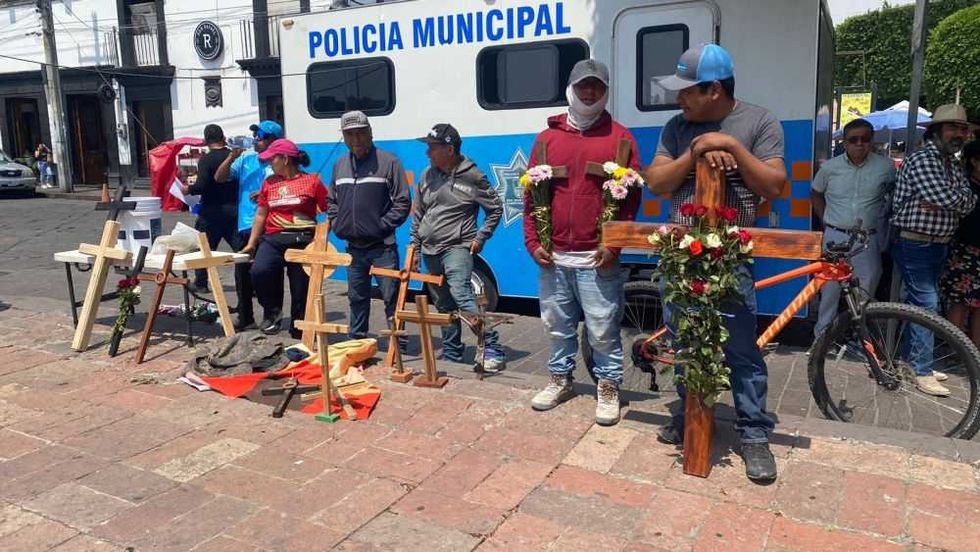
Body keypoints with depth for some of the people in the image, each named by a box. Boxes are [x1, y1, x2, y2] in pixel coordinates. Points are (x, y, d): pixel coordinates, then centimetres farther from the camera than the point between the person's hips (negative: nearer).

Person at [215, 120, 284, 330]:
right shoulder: (246, 158, 11)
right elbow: (219, 178, 10)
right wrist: (232, 156, -2)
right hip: (245, 226, 6)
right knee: (242, 273, 11)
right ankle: (245, 316, 23)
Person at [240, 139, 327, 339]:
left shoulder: (312, 181, 0)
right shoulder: (269, 182, 13)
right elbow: (261, 214, 17)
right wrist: (251, 243, 14)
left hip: (303, 241, -3)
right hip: (273, 239, 3)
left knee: (301, 288, 1)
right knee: (259, 271, -24)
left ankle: (298, 331, 19)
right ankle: (272, 312, 1)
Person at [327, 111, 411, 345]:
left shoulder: (388, 162, -5)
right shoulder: (339, 165, 12)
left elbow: (402, 202, -7)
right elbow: (331, 201, 22)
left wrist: (383, 225, -12)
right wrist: (337, 224, 7)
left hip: (382, 246, -5)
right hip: (353, 246, 6)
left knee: (391, 297, -2)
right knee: (357, 298, 17)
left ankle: (398, 343, 8)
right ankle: (356, 341, 29)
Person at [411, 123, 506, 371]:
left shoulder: (472, 176, -7)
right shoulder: (428, 175, 7)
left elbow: (495, 209, 1)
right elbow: (418, 214, 15)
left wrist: (480, 238, -5)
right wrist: (414, 246, 12)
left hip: (457, 247, -6)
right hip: (430, 251, 6)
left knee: (461, 293, -24)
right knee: (444, 304, 12)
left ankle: (492, 348, -18)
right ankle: (451, 353, 24)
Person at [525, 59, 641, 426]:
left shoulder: (620, 138, 3)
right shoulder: (547, 137, 10)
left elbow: (632, 196, -1)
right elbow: (531, 193, 10)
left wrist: (615, 244, -9)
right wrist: (533, 241, 3)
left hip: (598, 257, -3)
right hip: (553, 256, 3)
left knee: (603, 330, 2)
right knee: (558, 325, 14)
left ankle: (608, 388, 18)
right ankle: (560, 379, 31)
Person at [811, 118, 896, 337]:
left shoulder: (885, 166, -1)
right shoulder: (830, 167, 0)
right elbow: (815, 193, 15)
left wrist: (883, 217, 7)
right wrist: (826, 219, 7)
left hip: (868, 239, 0)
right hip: (835, 236, 0)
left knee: (866, 289, 1)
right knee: (830, 287, 5)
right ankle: (822, 334, 16)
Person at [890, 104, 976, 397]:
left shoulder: (953, 164, 13)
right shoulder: (921, 160, -14)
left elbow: (968, 201, 1)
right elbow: (949, 200, -23)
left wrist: (944, 203, -16)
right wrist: (956, 199, -2)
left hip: (938, 245, 9)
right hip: (914, 244, -9)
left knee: (923, 304, 15)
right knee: (926, 305, -8)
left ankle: (914, 361, 25)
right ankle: (923, 373, -1)